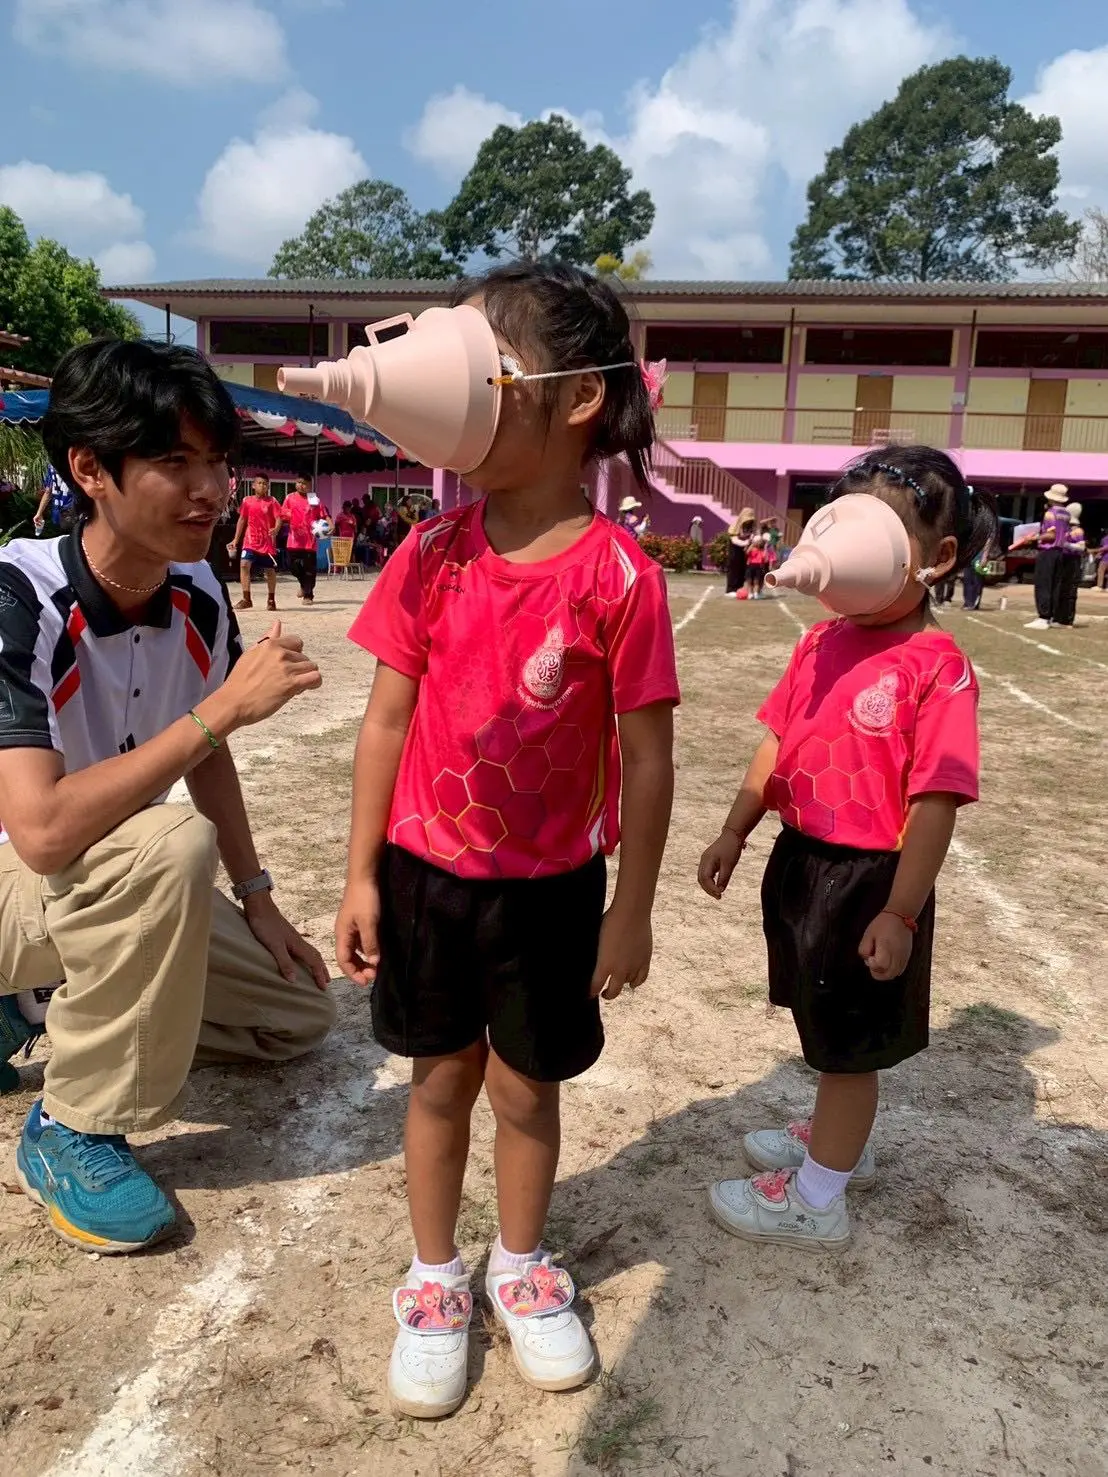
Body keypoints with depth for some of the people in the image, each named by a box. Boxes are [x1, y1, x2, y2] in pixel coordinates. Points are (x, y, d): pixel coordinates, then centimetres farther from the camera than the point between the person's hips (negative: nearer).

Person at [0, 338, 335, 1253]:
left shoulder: (198, 596, -10)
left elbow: (204, 755, 5)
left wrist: (257, 901, 3)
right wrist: (223, 708, -39)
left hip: (120, 889, 7)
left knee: (300, 1014, 9)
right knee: (171, 847, -37)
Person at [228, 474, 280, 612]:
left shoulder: (272, 501, -1)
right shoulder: (247, 501, 6)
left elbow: (278, 519, -9)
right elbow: (242, 520, 14)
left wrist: (276, 529, -31)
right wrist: (235, 540, 13)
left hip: (268, 542, -1)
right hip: (250, 541, 1)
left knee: (270, 570, 7)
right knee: (244, 565, -14)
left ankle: (271, 600, 21)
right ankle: (246, 599, -9)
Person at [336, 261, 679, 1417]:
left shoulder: (618, 575, -17)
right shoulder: (431, 555, -7)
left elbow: (647, 758, -11)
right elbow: (387, 721, -1)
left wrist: (631, 911, -6)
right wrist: (361, 875, 0)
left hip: (549, 887, -2)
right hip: (425, 874, 2)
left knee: (525, 1086, 16)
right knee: (442, 1079, 18)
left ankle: (520, 1267, 43)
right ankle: (434, 1278, 41)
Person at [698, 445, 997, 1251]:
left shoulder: (936, 667, -20)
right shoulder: (821, 642, 1)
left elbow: (934, 803, -21)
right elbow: (779, 742, 9)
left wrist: (899, 914, -20)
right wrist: (736, 830, 10)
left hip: (871, 879, -7)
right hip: (802, 861, 7)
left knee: (851, 1041, 11)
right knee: (830, 1028, 25)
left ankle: (816, 1201, 29)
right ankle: (839, 1139, 49)